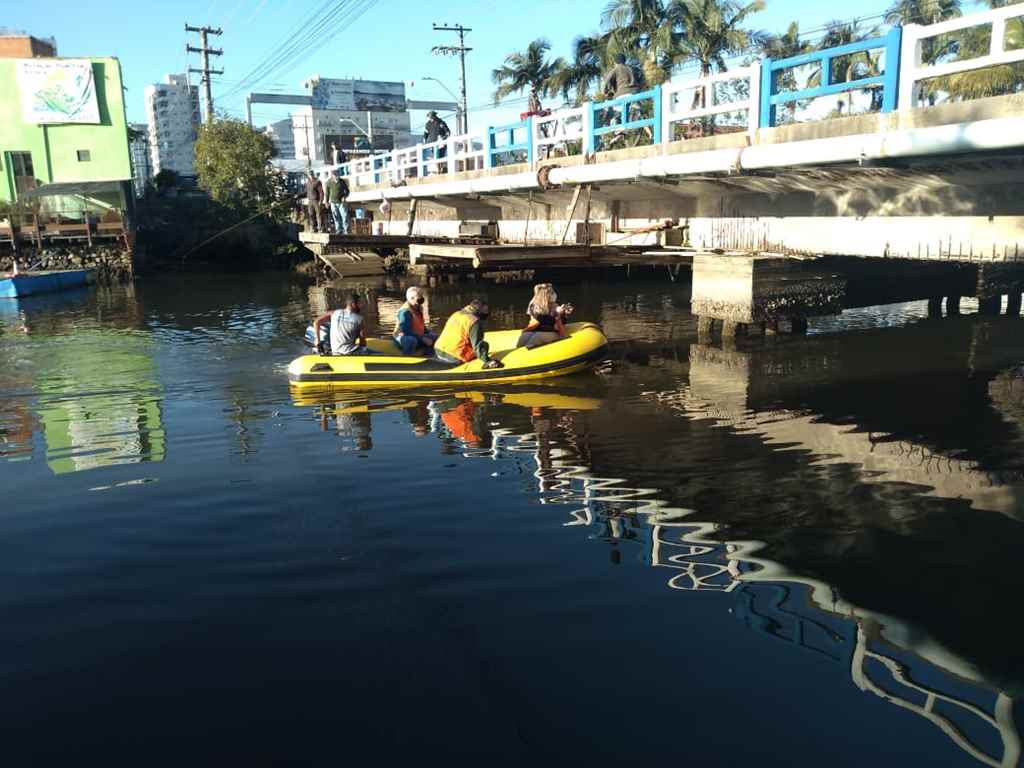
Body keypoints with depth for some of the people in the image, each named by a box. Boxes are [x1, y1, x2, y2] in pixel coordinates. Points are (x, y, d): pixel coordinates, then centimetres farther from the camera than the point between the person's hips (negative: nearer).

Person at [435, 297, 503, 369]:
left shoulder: (456, 315, 14)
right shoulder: (474, 321, -11)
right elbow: (477, 345, -19)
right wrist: (487, 361, -21)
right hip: (454, 358, -8)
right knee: (484, 345, 3)